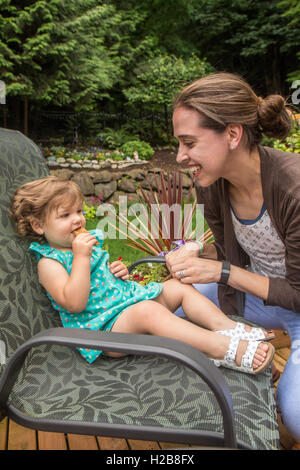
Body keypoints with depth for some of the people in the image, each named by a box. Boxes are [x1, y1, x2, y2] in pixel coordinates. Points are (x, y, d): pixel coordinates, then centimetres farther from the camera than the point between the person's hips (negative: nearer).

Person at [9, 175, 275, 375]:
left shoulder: (88, 241, 16)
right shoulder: (49, 262, -9)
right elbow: (74, 303, -22)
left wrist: (119, 270, 5)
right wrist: (80, 256, -24)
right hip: (103, 328, -9)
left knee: (179, 286, 1)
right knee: (148, 310, -36)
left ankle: (227, 326, -15)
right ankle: (228, 350, -43)